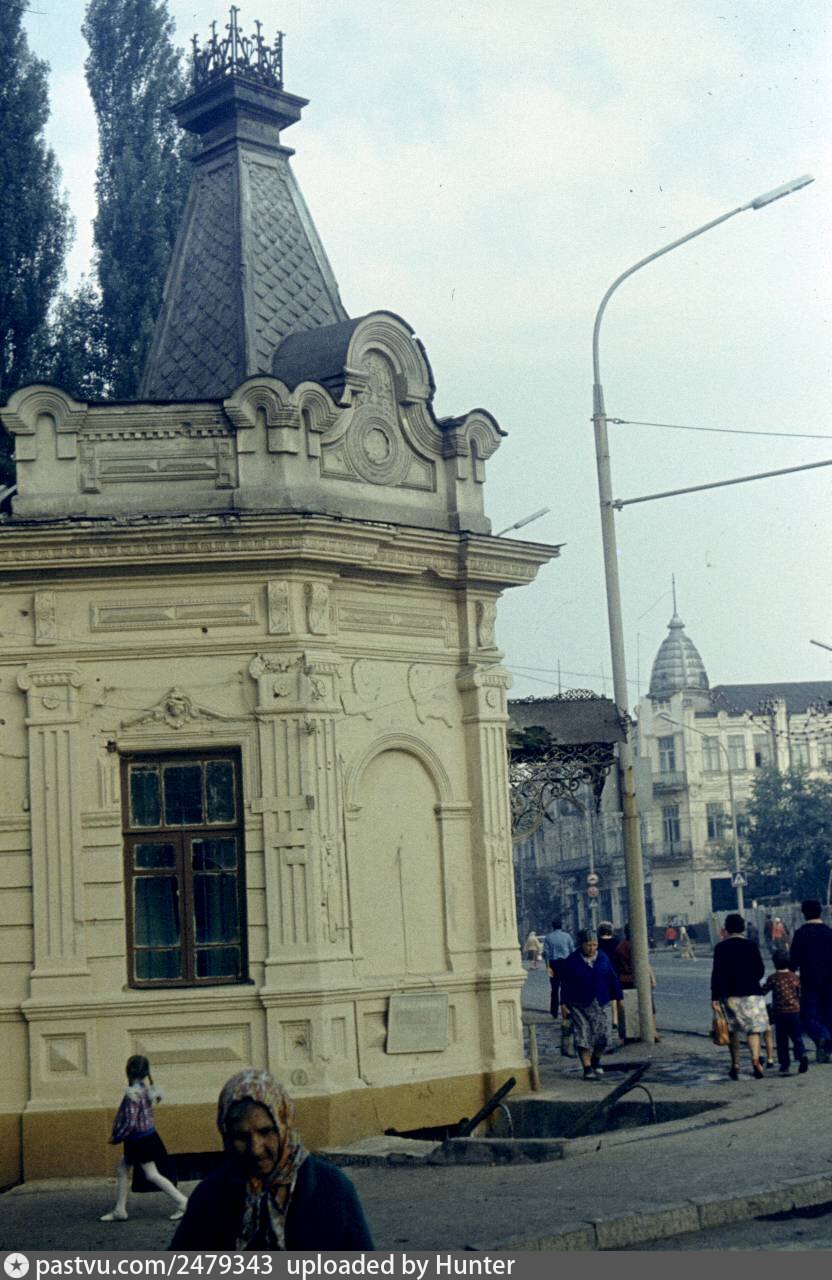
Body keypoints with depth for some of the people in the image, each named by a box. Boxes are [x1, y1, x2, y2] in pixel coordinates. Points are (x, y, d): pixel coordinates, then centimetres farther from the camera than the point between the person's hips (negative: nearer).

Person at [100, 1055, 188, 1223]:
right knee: (122, 1170, 15)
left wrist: (116, 1138, -10)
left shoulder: (132, 1093, -23)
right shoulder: (147, 1088, 2)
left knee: (152, 1175, -1)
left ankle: (182, 1202, 3)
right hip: (148, 1135, 9)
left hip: (140, 1140, -9)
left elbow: (130, 1123, -24)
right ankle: (119, 1211, 20)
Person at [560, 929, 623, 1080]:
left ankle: (596, 1062, 23)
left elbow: (613, 979, 12)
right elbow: (565, 984, -1)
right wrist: (563, 1004, -4)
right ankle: (587, 1069, -3)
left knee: (603, 1035, -1)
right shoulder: (572, 961, -3)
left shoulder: (603, 958, 6)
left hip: (602, 1005, 3)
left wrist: (618, 997, 12)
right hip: (580, 1006, -2)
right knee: (583, 1037, -6)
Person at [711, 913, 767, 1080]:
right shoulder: (751, 946, -2)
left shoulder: (720, 947, -4)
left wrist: (715, 997, -5)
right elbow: (760, 971, 4)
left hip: (729, 995, 1)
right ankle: (755, 1059, -22)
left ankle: (735, 1065, 16)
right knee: (754, 1028, 0)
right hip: (750, 992, -1)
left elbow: (716, 973, -7)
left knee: (733, 1030, 14)